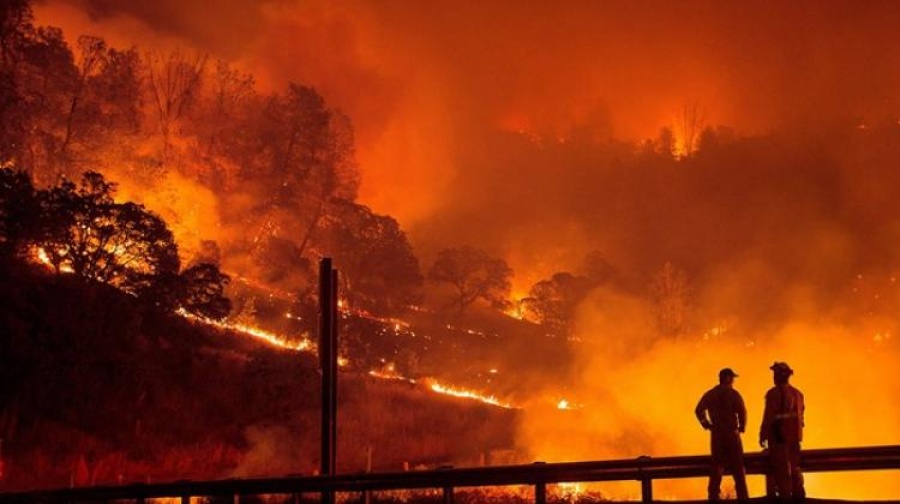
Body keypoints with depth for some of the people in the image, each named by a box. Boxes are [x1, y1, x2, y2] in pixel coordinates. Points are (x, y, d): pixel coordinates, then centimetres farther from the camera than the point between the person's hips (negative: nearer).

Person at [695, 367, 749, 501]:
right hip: (731, 433, -4)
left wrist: (707, 425, 6)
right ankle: (742, 496, 4)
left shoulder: (710, 394, 6)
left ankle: (714, 495, 9)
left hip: (716, 434, 4)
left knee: (717, 465, 11)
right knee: (737, 467, 4)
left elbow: (699, 410, 0)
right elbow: (742, 412, -18)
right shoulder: (733, 394, -8)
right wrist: (741, 428, -4)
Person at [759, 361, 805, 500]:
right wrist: (797, 431, 19)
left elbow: (768, 417, -16)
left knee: (780, 466, 0)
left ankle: (785, 494, -1)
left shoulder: (774, 393, -14)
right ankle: (798, 492, 19)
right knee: (794, 465, 16)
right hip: (794, 435, 6)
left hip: (778, 435, -6)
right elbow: (800, 414, 10)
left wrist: (763, 436, -10)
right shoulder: (797, 393, 7)